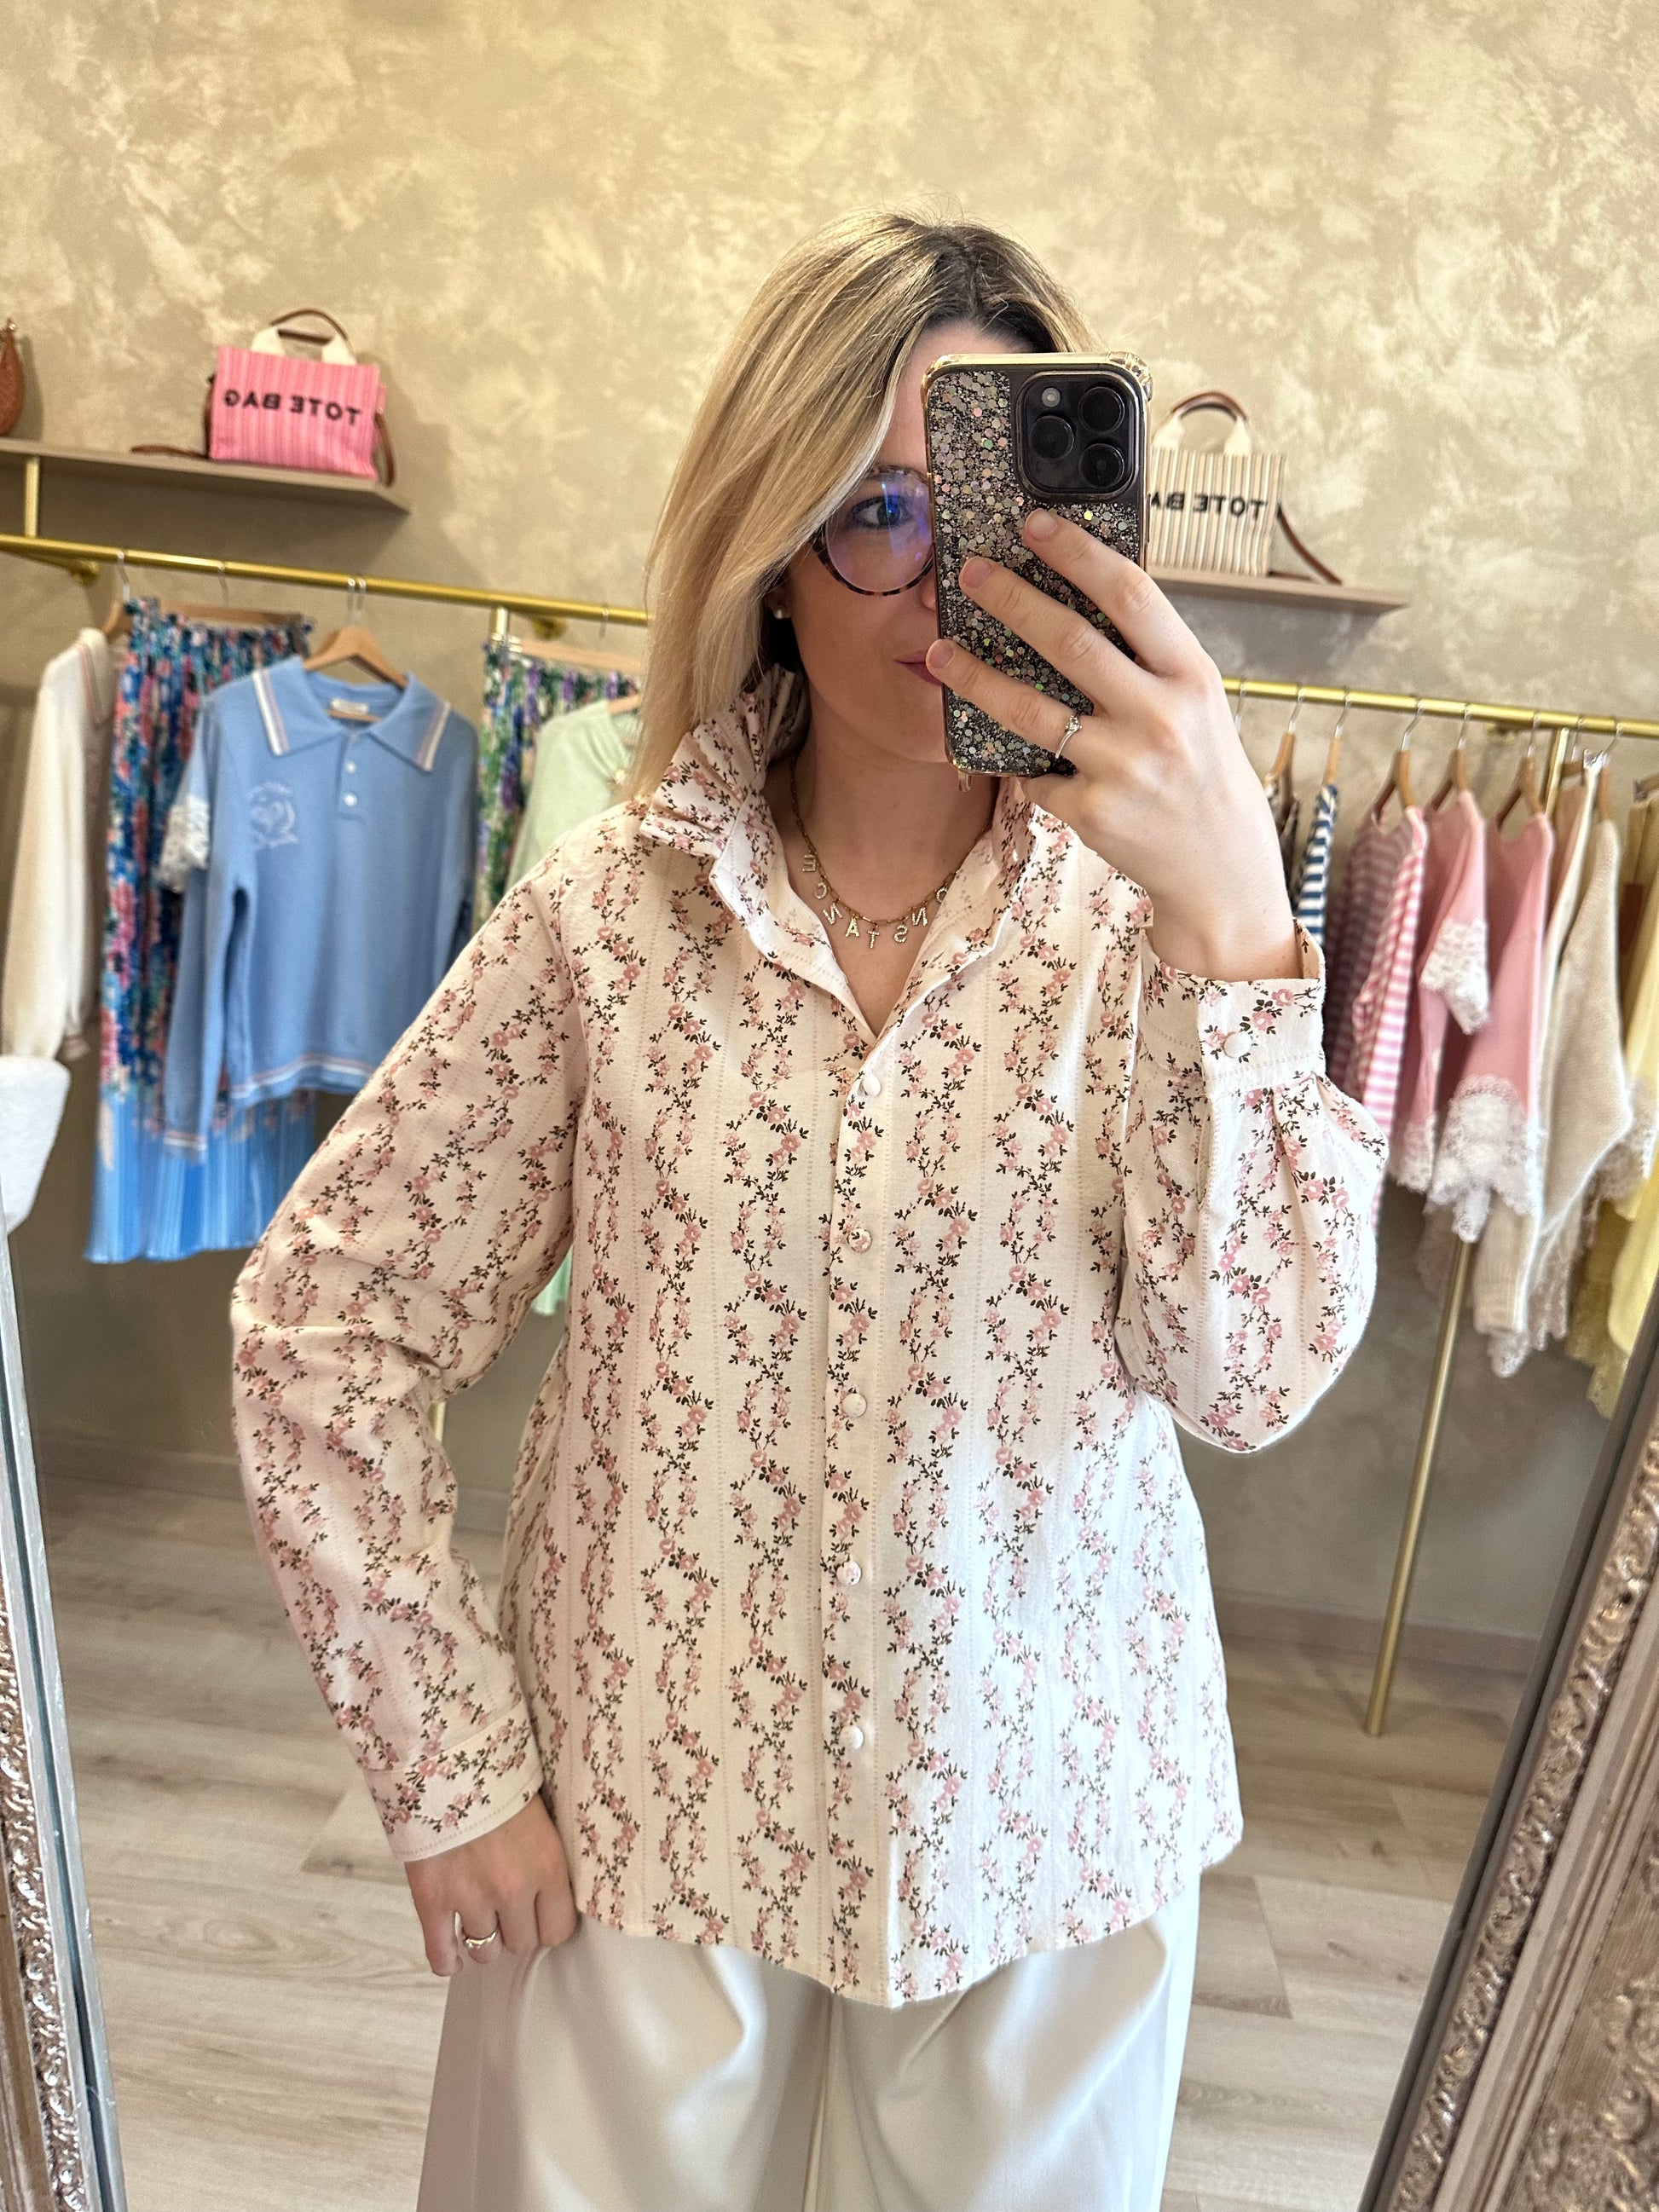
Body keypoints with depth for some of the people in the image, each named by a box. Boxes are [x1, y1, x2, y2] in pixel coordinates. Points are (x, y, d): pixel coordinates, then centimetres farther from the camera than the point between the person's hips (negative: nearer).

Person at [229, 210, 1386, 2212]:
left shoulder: (1138, 907, -9)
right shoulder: (611, 914, -11)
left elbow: (1257, 1375, -18)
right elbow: (322, 1317, -6)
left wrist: (1231, 914, -29)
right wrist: (448, 1764, -6)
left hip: (1044, 1813, 1)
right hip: (639, 1811, 0)